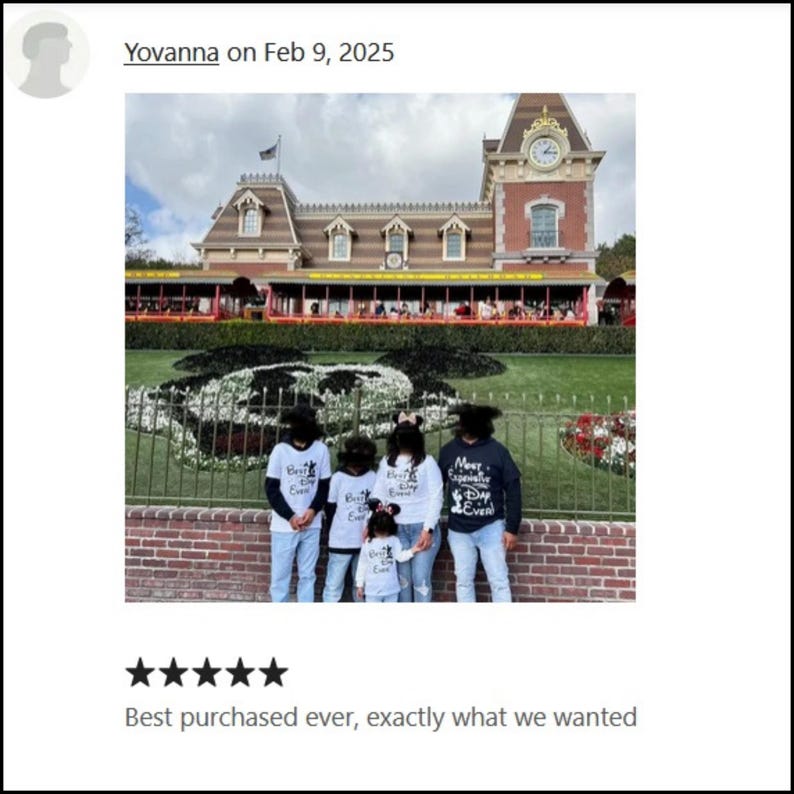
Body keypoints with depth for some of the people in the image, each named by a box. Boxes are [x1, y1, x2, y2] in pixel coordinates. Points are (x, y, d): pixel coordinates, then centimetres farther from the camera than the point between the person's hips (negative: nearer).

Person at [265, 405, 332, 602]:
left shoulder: (321, 450, -5)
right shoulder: (281, 450, -7)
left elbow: (325, 485, 3)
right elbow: (271, 488, -5)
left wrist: (313, 510, -13)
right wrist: (290, 516, -12)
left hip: (312, 525, 1)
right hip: (283, 525, -1)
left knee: (308, 575, 11)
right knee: (280, 575, 8)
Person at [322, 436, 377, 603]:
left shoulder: (373, 477, -1)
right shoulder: (338, 477, -6)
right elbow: (330, 508, 1)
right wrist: (334, 533, 3)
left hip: (366, 541, 2)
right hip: (340, 542, -2)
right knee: (334, 585, 3)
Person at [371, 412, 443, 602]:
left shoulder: (427, 461, -4)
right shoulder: (386, 462, 6)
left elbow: (436, 497, -8)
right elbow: (378, 494, 7)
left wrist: (428, 529, -14)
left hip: (422, 527, -3)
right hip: (396, 528, 3)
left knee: (421, 578, -3)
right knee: (402, 577, 10)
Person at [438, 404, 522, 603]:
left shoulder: (497, 451, -11)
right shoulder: (448, 450, -3)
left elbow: (513, 490, -6)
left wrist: (512, 528, -8)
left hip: (490, 527, -2)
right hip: (459, 530, 3)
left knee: (499, 580, 4)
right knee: (463, 581, 12)